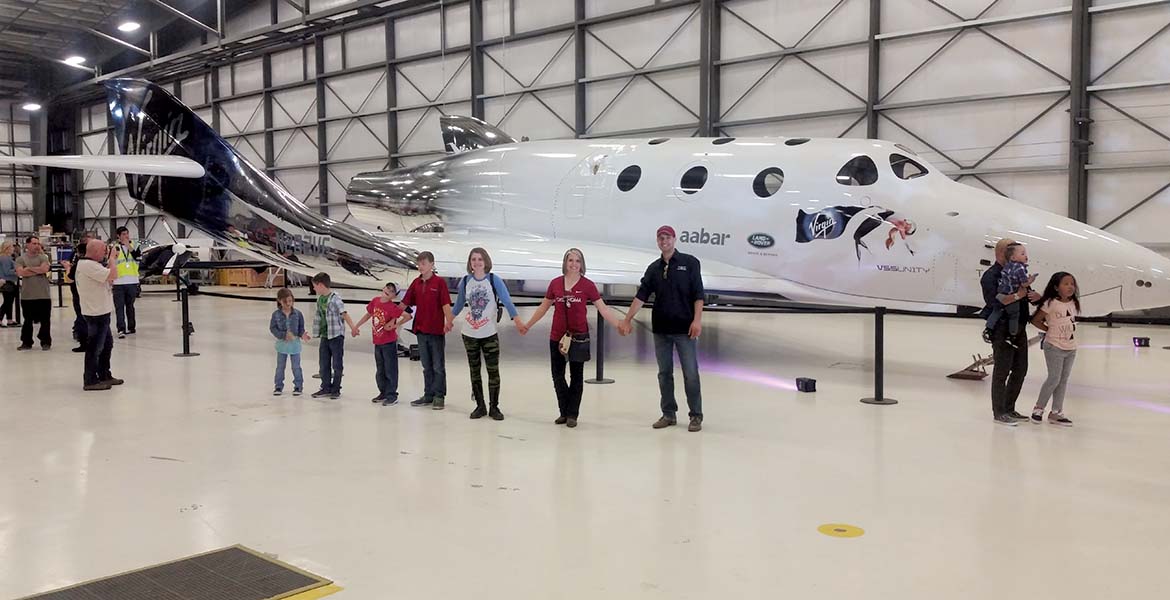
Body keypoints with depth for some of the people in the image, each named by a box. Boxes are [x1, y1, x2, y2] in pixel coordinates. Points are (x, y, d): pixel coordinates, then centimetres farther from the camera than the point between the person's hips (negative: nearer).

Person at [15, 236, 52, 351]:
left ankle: (46, 342, 13)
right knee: (27, 321, 10)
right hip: (27, 296, 1)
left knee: (45, 320, 4)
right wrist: (38, 270, -10)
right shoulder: (20, 259, 4)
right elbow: (20, 272, -13)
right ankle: (26, 342, 19)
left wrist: (29, 268, -8)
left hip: (43, 295, -1)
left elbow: (45, 269, -14)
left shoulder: (43, 257, 4)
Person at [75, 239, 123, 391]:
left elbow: (108, 279, 18)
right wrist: (112, 258, -11)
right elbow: (113, 275, -27)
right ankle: (90, 381, 3)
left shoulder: (90, 265, 14)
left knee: (107, 344, 18)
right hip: (96, 313, -11)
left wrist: (111, 260, 9)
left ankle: (105, 375, 28)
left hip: (101, 312, 11)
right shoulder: (89, 265, -19)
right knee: (95, 347, -4)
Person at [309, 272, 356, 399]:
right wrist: (310, 332, 23)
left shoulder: (335, 298, -15)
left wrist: (353, 328, -36)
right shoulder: (320, 299, 9)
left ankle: (336, 390, 13)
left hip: (336, 336, -7)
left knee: (337, 365, 3)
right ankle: (326, 388, 23)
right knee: (324, 364, 12)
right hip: (324, 336, 7)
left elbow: (344, 314, -23)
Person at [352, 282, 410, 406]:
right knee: (380, 371, 18)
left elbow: (408, 316, -25)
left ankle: (392, 396, 10)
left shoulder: (392, 307, -18)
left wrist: (395, 325, -21)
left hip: (389, 342, -7)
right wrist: (356, 326, 20)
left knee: (390, 370, 1)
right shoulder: (375, 301, 0)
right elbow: (368, 314, 16)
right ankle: (383, 392, 32)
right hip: (377, 342, 7)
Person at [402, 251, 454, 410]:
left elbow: (446, 304, -15)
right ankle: (428, 395, 20)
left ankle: (439, 397, 9)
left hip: (437, 331, -5)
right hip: (421, 330, 5)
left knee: (438, 366, 2)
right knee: (426, 366, 13)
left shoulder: (439, 282, -7)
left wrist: (448, 322, -29)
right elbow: (405, 303, 12)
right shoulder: (416, 283, 8)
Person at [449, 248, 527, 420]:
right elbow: (459, 304, 17)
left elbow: (507, 301, -15)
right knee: (474, 371, 8)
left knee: (493, 371, -2)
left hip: (489, 333, -3)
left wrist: (518, 321, -27)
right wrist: (450, 321, 25)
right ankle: (480, 406, 17)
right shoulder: (465, 281, 2)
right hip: (469, 333, 3)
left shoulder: (494, 280, -7)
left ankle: (494, 407, 8)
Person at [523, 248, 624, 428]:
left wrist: (619, 325, -13)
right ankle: (564, 412, 22)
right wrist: (528, 325, 17)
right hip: (557, 337, 3)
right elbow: (544, 307, 14)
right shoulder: (555, 283, 3)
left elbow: (603, 308, -4)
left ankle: (572, 415, 15)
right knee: (557, 375, 7)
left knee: (576, 376, 6)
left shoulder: (587, 285, -4)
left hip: (579, 337, -2)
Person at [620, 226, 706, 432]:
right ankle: (668, 414, 18)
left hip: (685, 329, -4)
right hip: (661, 329, 4)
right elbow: (641, 295, 6)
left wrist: (697, 320, -14)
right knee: (664, 373, 8)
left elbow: (698, 295, -5)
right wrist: (627, 319, 0)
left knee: (690, 374, -2)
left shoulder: (689, 263, -2)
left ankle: (696, 416, 7)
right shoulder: (654, 268, 10)